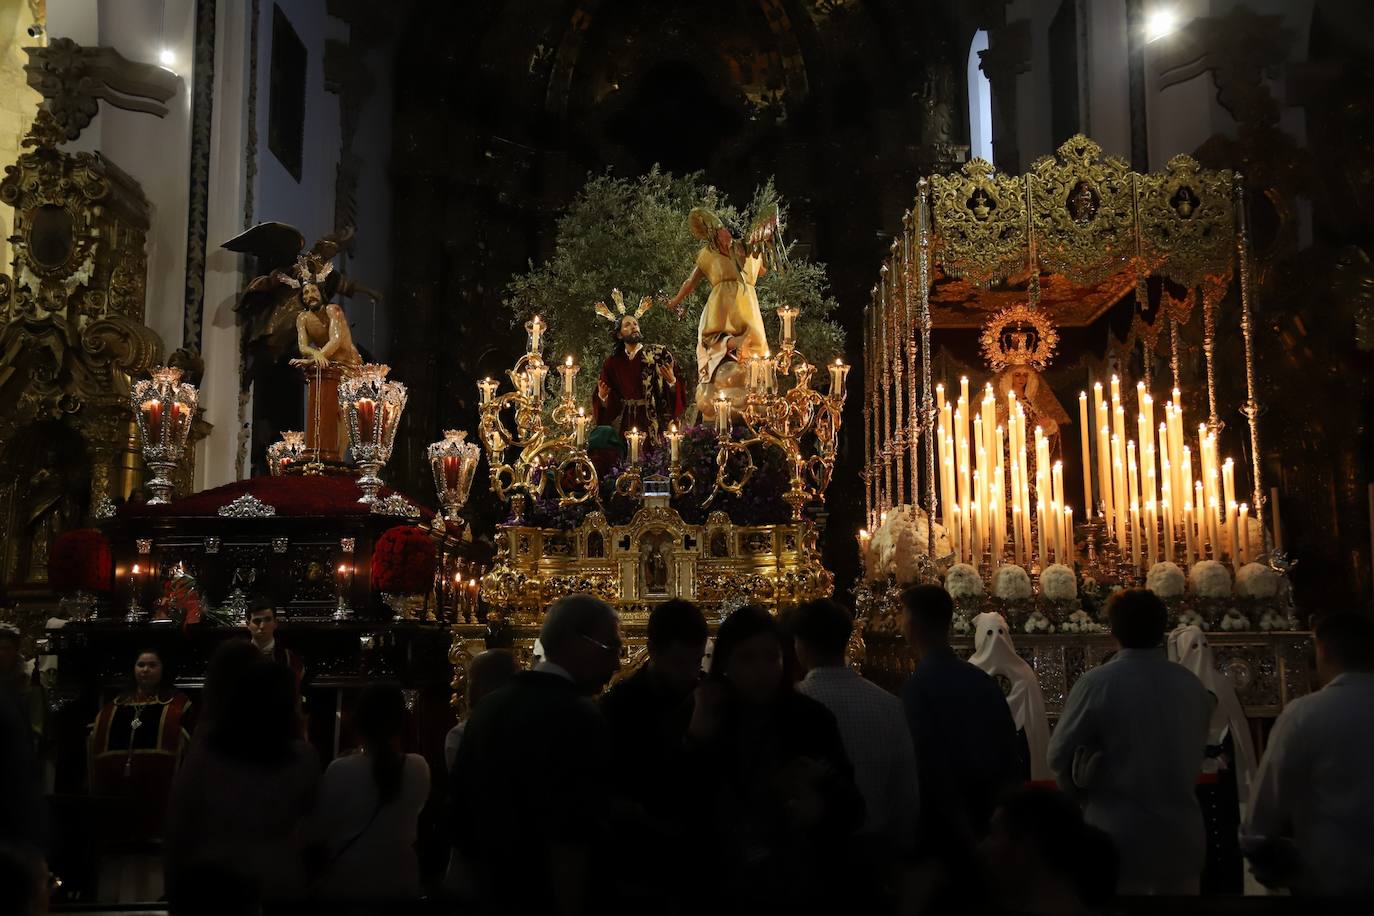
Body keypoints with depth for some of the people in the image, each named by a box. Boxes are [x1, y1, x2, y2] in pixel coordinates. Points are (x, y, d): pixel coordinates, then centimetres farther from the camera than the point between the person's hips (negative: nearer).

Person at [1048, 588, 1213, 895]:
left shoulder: (1097, 683, -14)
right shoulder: (1193, 686, 1)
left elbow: (1059, 756, -6)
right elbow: (1193, 757, 10)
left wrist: (1087, 796, 13)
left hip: (1118, 837, -4)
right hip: (1181, 835, 4)